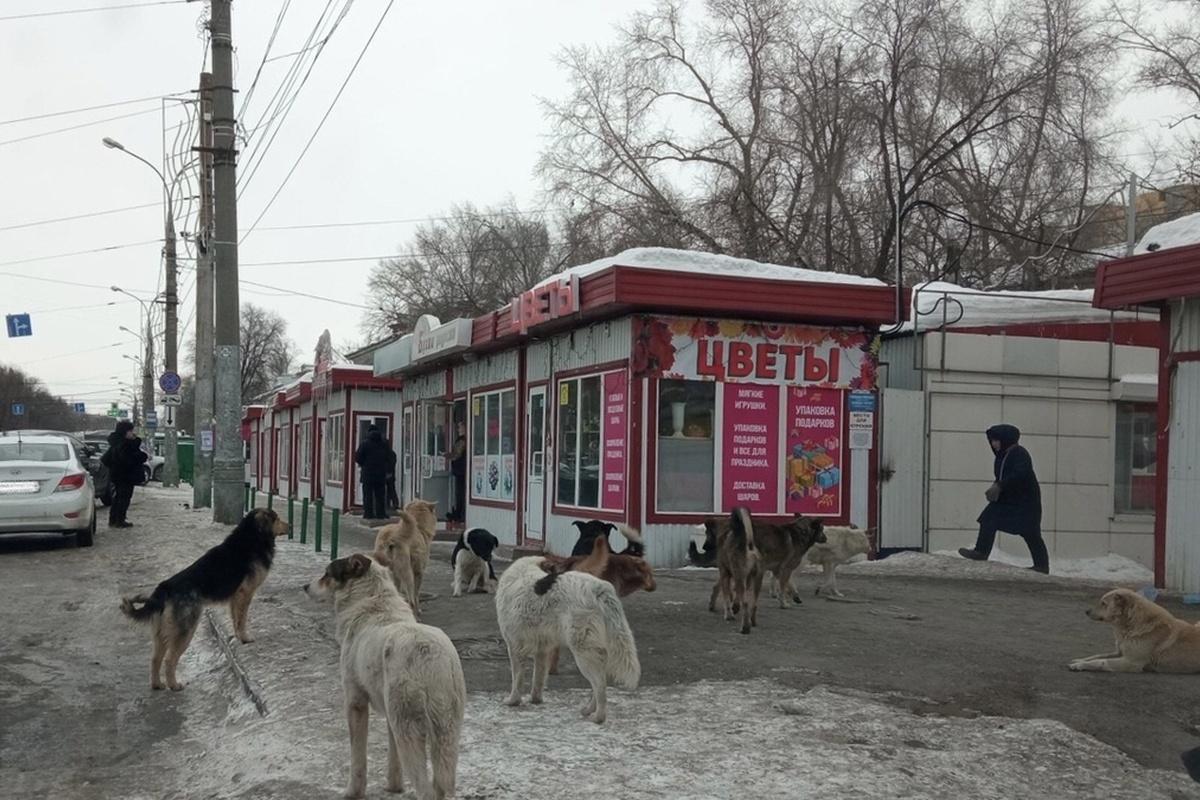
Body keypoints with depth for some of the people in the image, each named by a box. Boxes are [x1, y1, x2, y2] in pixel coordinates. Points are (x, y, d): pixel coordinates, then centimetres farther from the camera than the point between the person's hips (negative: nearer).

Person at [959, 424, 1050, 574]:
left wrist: (999, 486, -29)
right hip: (1005, 499, 9)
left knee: (1030, 533, -6)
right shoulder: (1001, 456, 13)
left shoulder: (1020, 454, -15)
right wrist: (994, 488, 1)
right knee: (988, 521, 1)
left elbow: (1020, 475, -29)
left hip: (1025, 501, -9)